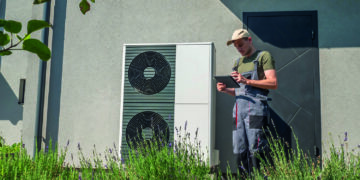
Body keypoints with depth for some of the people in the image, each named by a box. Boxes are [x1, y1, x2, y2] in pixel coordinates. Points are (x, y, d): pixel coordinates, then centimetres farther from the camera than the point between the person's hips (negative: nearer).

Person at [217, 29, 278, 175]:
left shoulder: (263, 56, 5)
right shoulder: (238, 62, 25)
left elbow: (273, 83, -6)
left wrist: (247, 81, -15)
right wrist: (226, 89, 6)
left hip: (255, 107, -7)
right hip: (238, 108, 7)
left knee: (256, 151, -10)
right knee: (240, 152, 4)